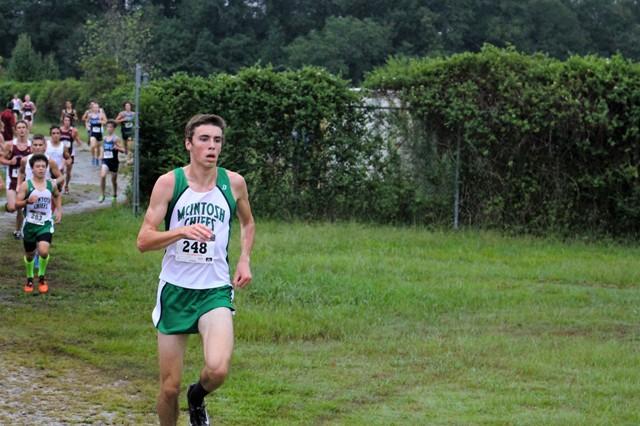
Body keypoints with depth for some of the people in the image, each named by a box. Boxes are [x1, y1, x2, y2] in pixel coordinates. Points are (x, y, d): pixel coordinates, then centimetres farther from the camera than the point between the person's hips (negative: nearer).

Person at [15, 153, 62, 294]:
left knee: (43, 251, -20)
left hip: (46, 224, 0)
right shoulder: (26, 185, -8)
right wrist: (27, 201, -29)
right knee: (29, 254, 13)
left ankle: (42, 277, 4)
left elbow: (57, 196, 23)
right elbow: (17, 204, -10)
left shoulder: (51, 185, 0)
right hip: (30, 224, 0)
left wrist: (59, 210, 12)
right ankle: (29, 279, 37)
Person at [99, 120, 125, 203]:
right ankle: (102, 195, -16)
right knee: (102, 176, -21)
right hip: (105, 160, 3)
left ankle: (115, 195, 33)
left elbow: (123, 150, -9)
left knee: (114, 179, 11)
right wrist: (101, 154, 7)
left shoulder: (116, 139, -7)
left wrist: (117, 148, -29)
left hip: (114, 161, -3)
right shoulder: (105, 138, 6)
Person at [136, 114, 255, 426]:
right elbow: (143, 241, -10)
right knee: (170, 387, 2)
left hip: (215, 291, 1)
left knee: (218, 370, -22)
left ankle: (197, 397, 12)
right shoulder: (168, 183, -6)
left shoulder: (233, 183, 1)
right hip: (175, 289, -1)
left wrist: (244, 260, 8)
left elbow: (247, 223, 22)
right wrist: (183, 230, -25)